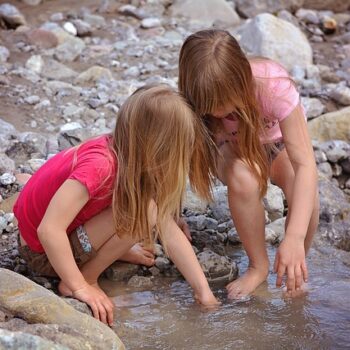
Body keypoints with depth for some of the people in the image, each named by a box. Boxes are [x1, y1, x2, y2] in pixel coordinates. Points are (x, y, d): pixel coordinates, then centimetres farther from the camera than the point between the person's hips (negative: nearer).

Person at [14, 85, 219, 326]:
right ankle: (88, 277, -12)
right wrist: (80, 288, -27)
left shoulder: (129, 158, -6)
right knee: (145, 212, -24)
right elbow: (48, 230, -35)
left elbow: (170, 231, -6)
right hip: (43, 253, -8)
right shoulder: (99, 166, -33)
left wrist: (203, 291, -8)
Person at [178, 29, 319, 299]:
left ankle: (294, 273, -2)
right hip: (233, 149, 1)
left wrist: (294, 238, -51)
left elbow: (305, 165, -42)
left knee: (305, 199, -31)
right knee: (243, 178, -36)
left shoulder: (274, 86, -39)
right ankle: (258, 267, -12)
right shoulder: (196, 103, -32)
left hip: (279, 143, 0)